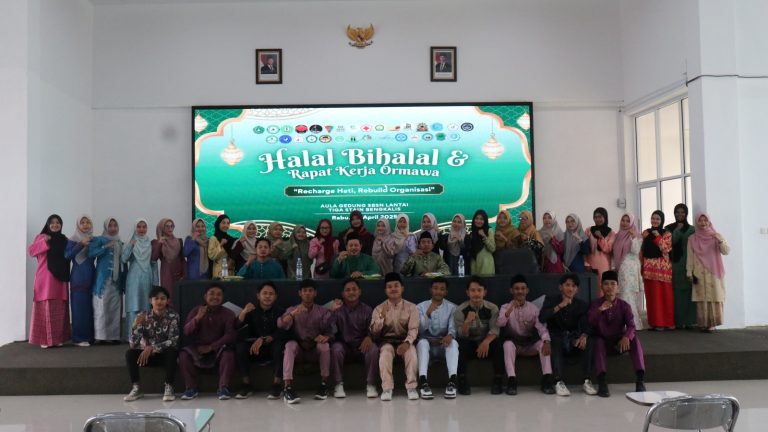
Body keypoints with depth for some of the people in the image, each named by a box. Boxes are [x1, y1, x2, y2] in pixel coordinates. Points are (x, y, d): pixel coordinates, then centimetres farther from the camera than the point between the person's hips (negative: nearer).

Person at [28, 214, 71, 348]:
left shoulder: (63, 240, 15)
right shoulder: (41, 237, 4)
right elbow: (31, 251, -9)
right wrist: (44, 241, -18)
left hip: (60, 277, 4)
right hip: (45, 277, -4)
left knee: (59, 309, 3)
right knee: (45, 307, -7)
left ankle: (58, 338, 8)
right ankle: (44, 339, -5)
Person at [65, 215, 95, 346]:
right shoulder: (73, 240, 0)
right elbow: (67, 255, -15)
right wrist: (81, 244, -20)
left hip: (90, 277, 4)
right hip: (78, 278, -4)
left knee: (90, 307, 4)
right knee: (79, 307, -5)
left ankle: (89, 336, 10)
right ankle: (79, 338, -1)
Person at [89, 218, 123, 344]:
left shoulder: (120, 243, 18)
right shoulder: (99, 240, 5)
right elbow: (91, 253, -11)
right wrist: (106, 247, -16)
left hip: (116, 279, 4)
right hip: (103, 279, -4)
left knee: (115, 308, 1)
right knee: (101, 307, -8)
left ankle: (113, 335, 4)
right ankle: (100, 335, -6)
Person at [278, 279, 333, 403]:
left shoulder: (323, 312, 7)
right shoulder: (292, 310, 6)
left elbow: (329, 331, -2)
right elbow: (280, 325, -14)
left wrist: (326, 336, -27)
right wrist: (294, 313, -32)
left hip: (316, 349, 0)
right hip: (298, 349, 0)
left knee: (324, 345, -31)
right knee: (290, 344, -32)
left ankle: (324, 385, -20)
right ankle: (288, 388, -40)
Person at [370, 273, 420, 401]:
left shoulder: (411, 307, 2)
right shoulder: (379, 308, 4)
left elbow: (413, 329, -8)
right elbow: (374, 333, -3)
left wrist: (407, 342, -28)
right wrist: (382, 316, -18)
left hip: (405, 341, 0)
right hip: (387, 340, 0)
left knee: (411, 351, -32)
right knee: (386, 350, -33)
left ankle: (411, 387, -24)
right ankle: (387, 388, -32)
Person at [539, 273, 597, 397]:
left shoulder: (582, 304, 9)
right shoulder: (551, 300, 5)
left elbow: (586, 324, -6)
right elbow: (541, 318, -12)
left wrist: (584, 336, -28)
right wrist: (560, 306, -18)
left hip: (574, 340, 2)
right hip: (556, 338, -2)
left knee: (589, 342, -28)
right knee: (555, 341, -35)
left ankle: (587, 381, -23)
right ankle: (559, 382, -36)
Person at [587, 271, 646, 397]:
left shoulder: (624, 305, -2)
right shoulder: (595, 304, -2)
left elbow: (631, 326, -16)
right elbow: (589, 324, -18)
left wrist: (626, 337, -38)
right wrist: (600, 310, -32)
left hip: (620, 342, 1)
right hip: (604, 343, -1)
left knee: (634, 338, -27)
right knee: (598, 341, -33)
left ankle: (640, 379, -29)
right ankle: (601, 382, -39)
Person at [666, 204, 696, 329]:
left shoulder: (691, 229, 9)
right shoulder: (669, 228, 10)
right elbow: (670, 242, -6)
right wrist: (677, 230, -4)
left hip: (688, 263, 0)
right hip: (675, 263, 0)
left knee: (688, 290, -4)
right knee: (677, 291, -3)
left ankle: (689, 320, 0)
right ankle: (678, 321, 0)